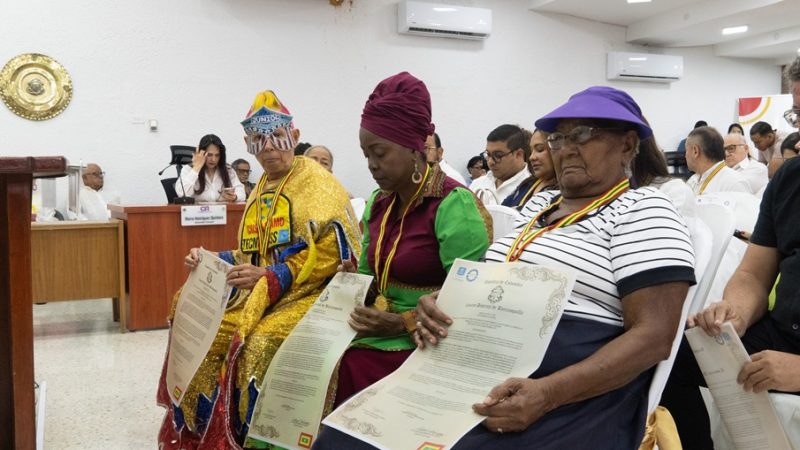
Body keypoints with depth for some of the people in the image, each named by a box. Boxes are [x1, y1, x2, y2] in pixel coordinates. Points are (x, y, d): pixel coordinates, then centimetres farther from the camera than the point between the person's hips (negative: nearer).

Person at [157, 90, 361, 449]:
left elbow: (333, 252, -19)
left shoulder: (317, 183, -8)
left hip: (308, 294, -8)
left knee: (258, 345, -30)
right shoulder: (262, 189, 17)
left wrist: (268, 278, -23)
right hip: (261, 295, 8)